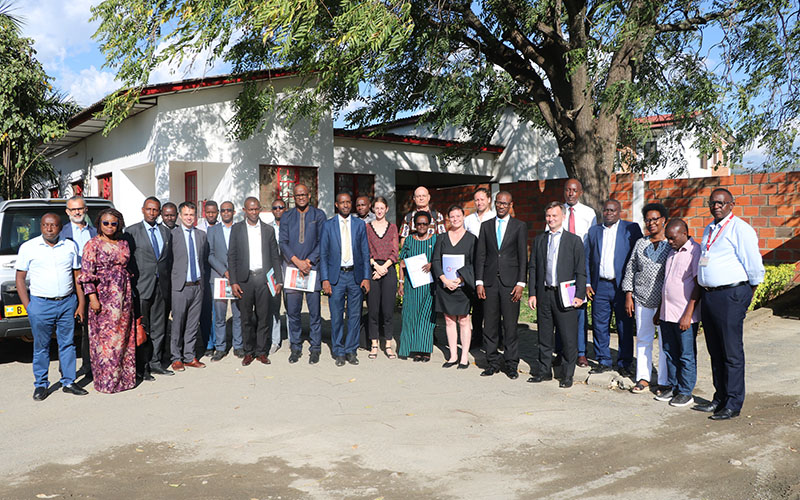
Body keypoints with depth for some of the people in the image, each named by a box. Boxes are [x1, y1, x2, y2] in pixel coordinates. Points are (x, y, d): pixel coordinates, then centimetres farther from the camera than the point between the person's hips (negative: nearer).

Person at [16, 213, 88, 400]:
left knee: (68, 343, 7)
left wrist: (81, 304, 4)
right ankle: (41, 385, 18)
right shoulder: (28, 248, 1)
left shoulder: (70, 246, 6)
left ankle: (68, 382, 18)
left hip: (68, 303, 2)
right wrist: (28, 307, -5)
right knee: (41, 346, 6)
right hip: (41, 304, -2)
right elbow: (20, 278, 2)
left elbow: (77, 277, 10)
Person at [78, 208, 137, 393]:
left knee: (124, 335, 8)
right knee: (105, 336, -1)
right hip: (103, 295, -5)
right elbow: (86, 273, -9)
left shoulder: (123, 243, 11)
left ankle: (124, 376, 18)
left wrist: (129, 294, 13)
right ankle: (107, 381, 7)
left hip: (124, 295, 5)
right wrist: (92, 298, -16)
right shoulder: (93, 244, -5)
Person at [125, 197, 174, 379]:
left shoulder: (166, 232, 12)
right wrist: (130, 286, -9)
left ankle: (155, 362, 19)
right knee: (141, 328, 0)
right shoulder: (131, 231, -1)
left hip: (161, 286, 4)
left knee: (159, 327, 10)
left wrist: (167, 281, 8)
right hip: (141, 287, -4)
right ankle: (141, 367, 7)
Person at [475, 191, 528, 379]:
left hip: (510, 282, -2)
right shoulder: (486, 226, 11)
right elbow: (480, 255, 8)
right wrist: (479, 282, 1)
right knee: (490, 325, 5)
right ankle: (492, 363, 15)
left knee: (510, 325, 0)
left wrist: (521, 283, -7)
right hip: (490, 281, 2)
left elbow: (523, 257, 1)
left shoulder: (520, 226, 4)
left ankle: (511, 365, 10)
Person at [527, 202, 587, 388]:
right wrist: (532, 293, 5)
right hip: (544, 294, 3)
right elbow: (533, 268, 12)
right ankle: (544, 371, 23)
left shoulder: (574, 240, 2)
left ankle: (567, 374, 13)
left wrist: (580, 295, -7)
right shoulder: (539, 240, 12)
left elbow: (580, 271, 0)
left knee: (568, 338, 0)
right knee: (545, 336, 11)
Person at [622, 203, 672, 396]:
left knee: (665, 342, 0)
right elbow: (630, 269, 13)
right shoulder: (640, 244, 12)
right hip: (642, 299, 4)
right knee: (642, 339, 9)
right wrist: (628, 296, 7)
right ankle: (643, 379, 18)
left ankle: (665, 383, 9)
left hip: (665, 300, -4)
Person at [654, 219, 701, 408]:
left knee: (687, 355, 2)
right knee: (670, 353, 12)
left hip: (684, 316, -8)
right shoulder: (672, 252, 16)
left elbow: (698, 286, -13)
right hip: (667, 313, 8)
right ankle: (674, 388, 23)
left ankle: (686, 392, 12)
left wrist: (688, 314, -17)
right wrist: (659, 310, 20)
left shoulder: (695, 251, -9)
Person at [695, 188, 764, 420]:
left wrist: (749, 293, 2)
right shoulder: (709, 230, 17)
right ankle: (720, 398, 26)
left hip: (731, 295, -8)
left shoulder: (740, 229, -8)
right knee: (715, 351, 14)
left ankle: (733, 404, 6)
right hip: (707, 295, 8)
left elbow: (754, 265, -8)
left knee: (732, 352, -3)